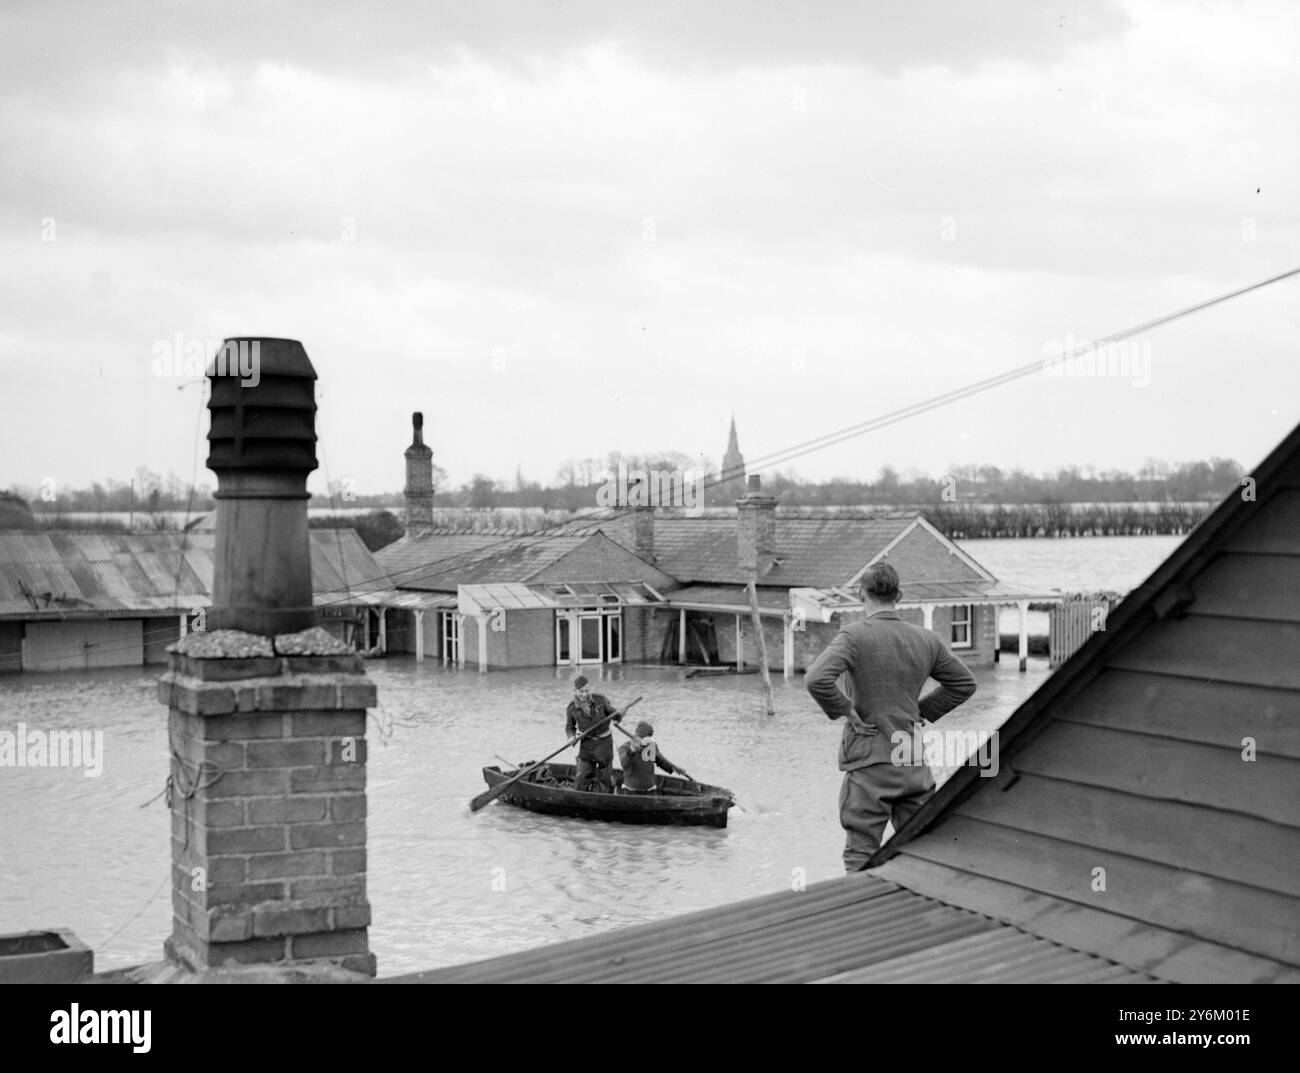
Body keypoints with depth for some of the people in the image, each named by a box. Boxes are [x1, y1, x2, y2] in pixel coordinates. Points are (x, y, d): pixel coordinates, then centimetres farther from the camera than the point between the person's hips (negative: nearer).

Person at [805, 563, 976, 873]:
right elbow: (965, 683, 17)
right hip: (914, 763, 5)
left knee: (861, 857, 1)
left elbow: (817, 679, -25)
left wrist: (844, 710, -10)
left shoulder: (855, 636, -10)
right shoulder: (926, 640, 6)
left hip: (869, 762, -4)